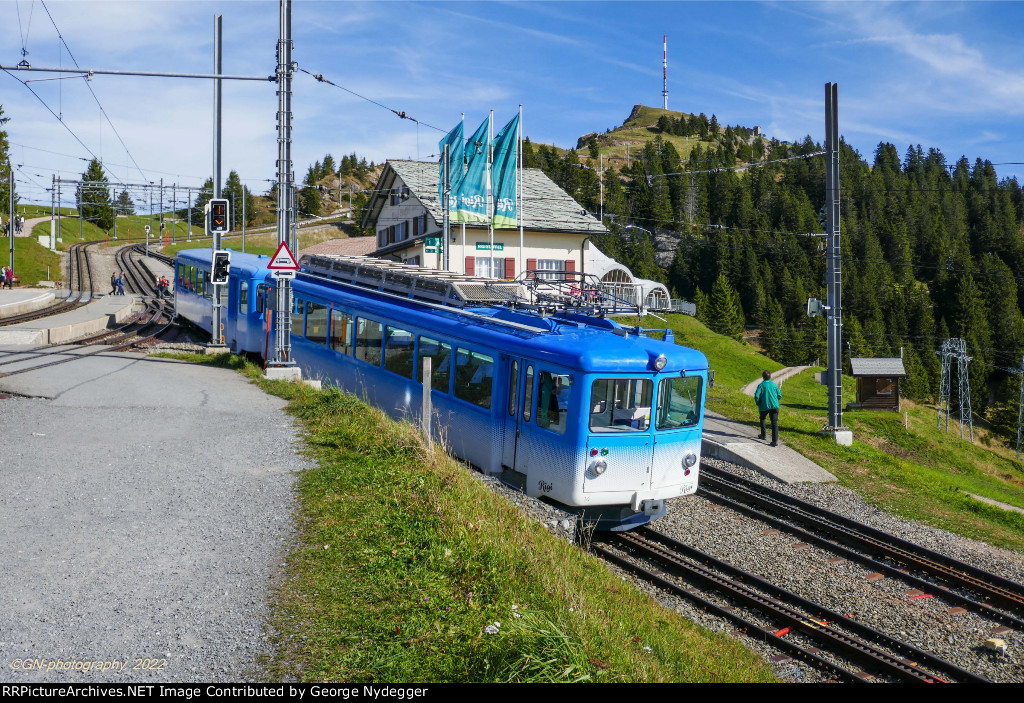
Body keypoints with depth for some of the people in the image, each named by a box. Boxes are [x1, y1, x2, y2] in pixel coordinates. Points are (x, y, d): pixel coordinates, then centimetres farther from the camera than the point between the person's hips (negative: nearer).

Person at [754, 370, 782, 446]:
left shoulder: (761, 385, -3)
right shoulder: (774, 384, 7)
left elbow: (757, 396, -11)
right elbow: (780, 395, 10)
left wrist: (758, 404, 6)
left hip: (764, 406, -1)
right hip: (774, 406, 1)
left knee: (762, 419, 27)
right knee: (774, 423, -3)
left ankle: (763, 435, 34)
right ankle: (775, 441, -15)